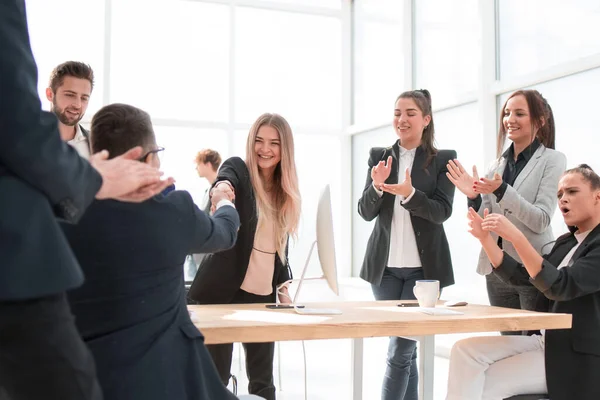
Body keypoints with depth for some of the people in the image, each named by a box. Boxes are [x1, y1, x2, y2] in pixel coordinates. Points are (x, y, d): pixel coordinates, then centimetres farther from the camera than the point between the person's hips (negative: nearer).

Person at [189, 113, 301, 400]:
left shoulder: (285, 192, 11)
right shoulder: (237, 169, -3)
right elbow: (224, 180, -27)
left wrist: (284, 290, 11)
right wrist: (221, 188, -50)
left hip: (263, 293, 5)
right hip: (223, 290, -5)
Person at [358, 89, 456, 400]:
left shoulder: (444, 159, -2)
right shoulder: (379, 156, 5)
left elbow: (442, 212, -10)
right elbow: (366, 212, 0)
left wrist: (409, 193, -28)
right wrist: (377, 186, -21)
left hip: (423, 267, -3)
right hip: (385, 266, 3)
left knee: (400, 350, -4)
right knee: (405, 349, 11)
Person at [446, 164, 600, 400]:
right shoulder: (566, 242, 15)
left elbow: (561, 287, -26)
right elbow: (519, 276, 12)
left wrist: (516, 237, -32)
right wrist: (485, 237, -1)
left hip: (577, 357, -7)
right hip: (546, 341, 8)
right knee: (465, 351, -12)